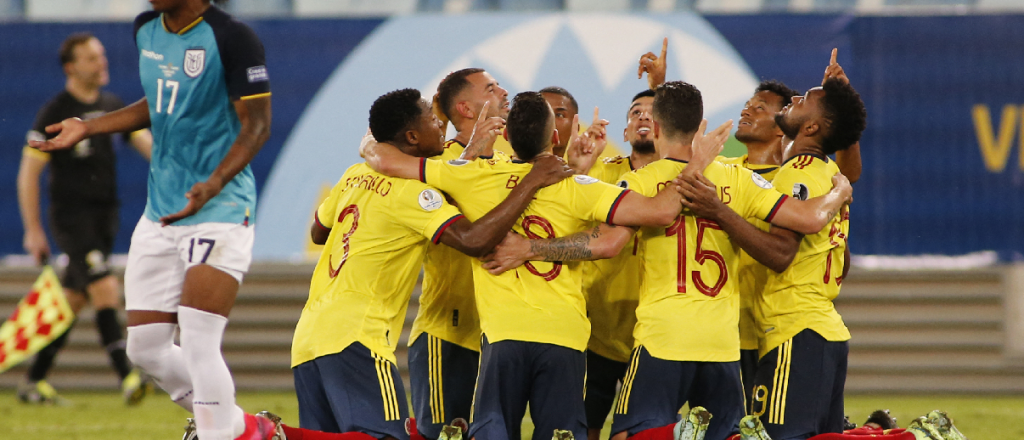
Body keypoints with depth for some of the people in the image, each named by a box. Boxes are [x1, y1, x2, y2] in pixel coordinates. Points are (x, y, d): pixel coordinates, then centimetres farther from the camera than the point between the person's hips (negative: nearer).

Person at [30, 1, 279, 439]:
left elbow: (256, 124, -15)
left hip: (220, 209, -8)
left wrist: (213, 185, -29)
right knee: (146, 347, 6)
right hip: (160, 212, 8)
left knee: (198, 344, -17)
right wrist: (88, 127, 19)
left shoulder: (232, 38, -15)